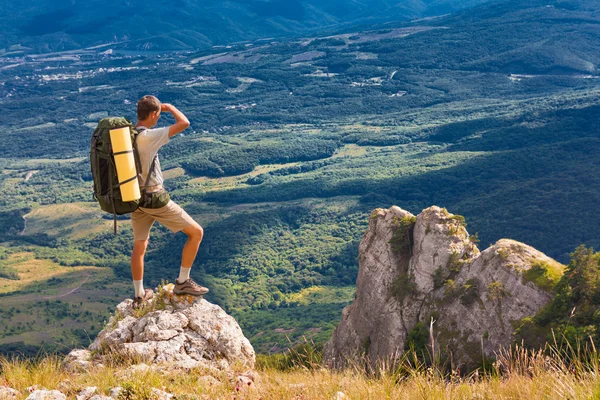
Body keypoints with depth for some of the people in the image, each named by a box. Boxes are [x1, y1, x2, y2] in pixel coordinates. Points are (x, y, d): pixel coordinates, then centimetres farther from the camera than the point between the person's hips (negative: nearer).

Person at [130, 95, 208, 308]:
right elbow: (184, 123, -24)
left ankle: (139, 295, 31)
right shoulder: (148, 137, -22)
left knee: (139, 247, 19)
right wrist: (170, 107, -4)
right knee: (196, 232, 6)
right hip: (156, 199, -8)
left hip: (136, 198, 8)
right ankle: (183, 282, 11)